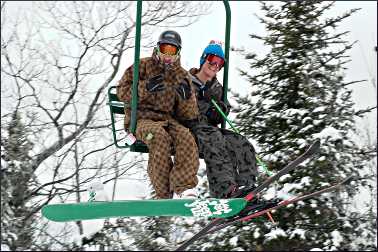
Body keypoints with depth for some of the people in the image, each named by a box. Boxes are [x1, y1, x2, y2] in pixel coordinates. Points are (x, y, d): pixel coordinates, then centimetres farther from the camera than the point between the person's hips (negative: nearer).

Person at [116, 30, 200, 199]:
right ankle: (165, 194, -36)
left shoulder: (182, 76, 17)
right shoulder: (143, 66, 10)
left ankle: (183, 189, -42)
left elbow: (188, 115, 11)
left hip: (167, 120, 3)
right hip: (142, 119, -3)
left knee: (185, 136, -32)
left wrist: (186, 97, -12)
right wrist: (145, 88, -14)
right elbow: (122, 92, 2)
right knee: (159, 135, -37)